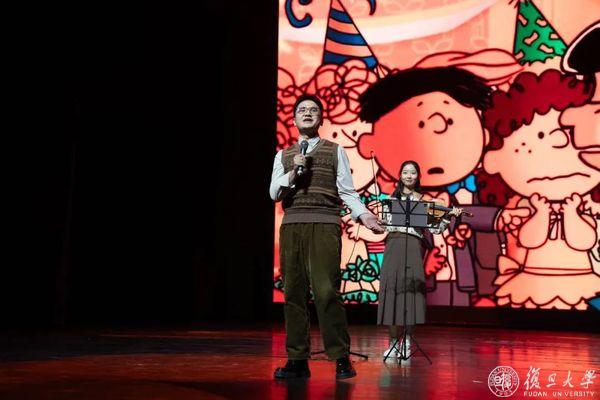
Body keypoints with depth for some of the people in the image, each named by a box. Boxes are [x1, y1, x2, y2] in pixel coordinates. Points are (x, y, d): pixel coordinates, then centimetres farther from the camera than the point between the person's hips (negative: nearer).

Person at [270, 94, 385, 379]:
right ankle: (297, 359, 8)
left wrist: (363, 214, -10)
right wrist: (293, 172, -6)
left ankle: (341, 358, -5)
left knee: (326, 290, -12)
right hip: (291, 226, 3)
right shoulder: (283, 156, 18)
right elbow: (274, 193, 9)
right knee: (293, 291, 2)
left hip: (324, 225, -3)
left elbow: (347, 191, 5)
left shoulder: (335, 151, 12)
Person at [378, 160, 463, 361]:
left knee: (410, 288, -11)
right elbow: (385, 224, 15)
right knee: (392, 288, -4)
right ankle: (394, 341, 2)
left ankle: (407, 339, -2)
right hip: (393, 245, 2)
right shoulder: (393, 198, 17)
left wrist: (449, 215, -8)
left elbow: (434, 228, 4)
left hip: (413, 245, -2)